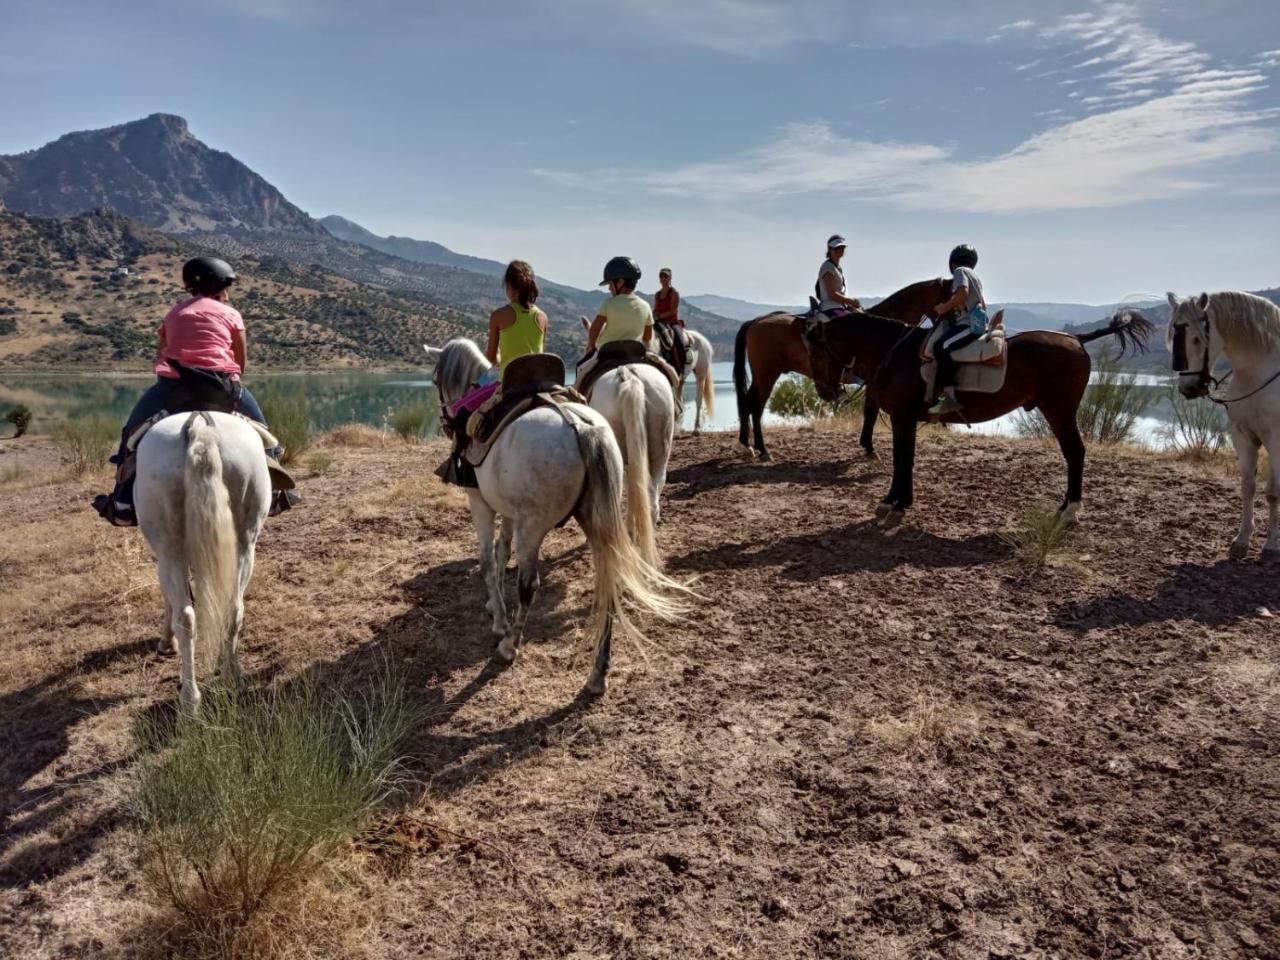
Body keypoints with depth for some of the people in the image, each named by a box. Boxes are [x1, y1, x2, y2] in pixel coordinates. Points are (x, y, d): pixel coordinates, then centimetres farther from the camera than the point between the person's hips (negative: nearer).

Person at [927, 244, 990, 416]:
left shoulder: (960, 272, -3)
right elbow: (983, 303, 31)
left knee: (940, 346, -26)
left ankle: (950, 397, -38)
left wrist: (943, 308, -9)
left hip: (970, 325, -11)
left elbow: (962, 294, -22)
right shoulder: (974, 276, 25)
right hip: (977, 322, 11)